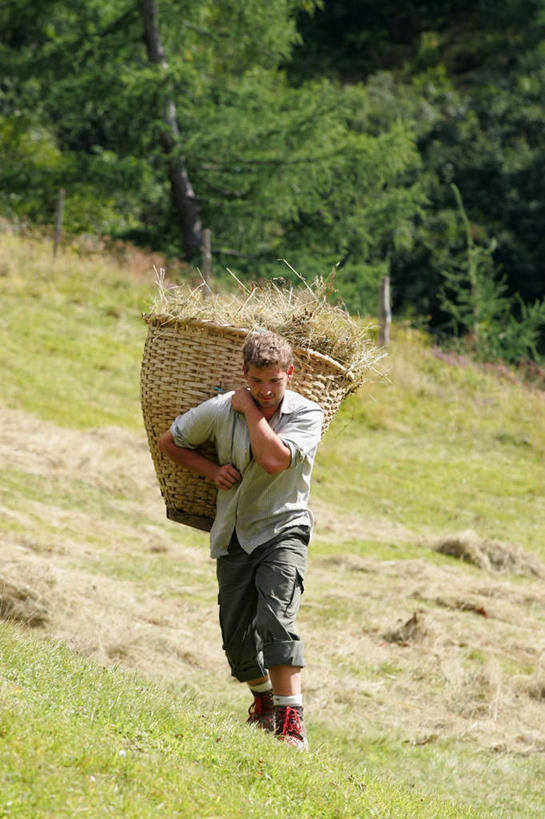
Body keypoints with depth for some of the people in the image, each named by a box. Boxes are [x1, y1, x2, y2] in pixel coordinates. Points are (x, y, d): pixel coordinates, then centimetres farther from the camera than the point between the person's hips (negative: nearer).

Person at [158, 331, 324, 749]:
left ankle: (291, 720, -28)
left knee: (276, 620, -25)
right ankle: (264, 699, 37)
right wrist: (212, 469, -5)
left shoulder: (307, 414, -13)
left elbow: (274, 460, -30)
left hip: (283, 529, -4)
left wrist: (252, 410, -20)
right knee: (237, 637, 7)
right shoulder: (221, 410, -6)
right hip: (234, 535, 4)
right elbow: (169, 441, 9)